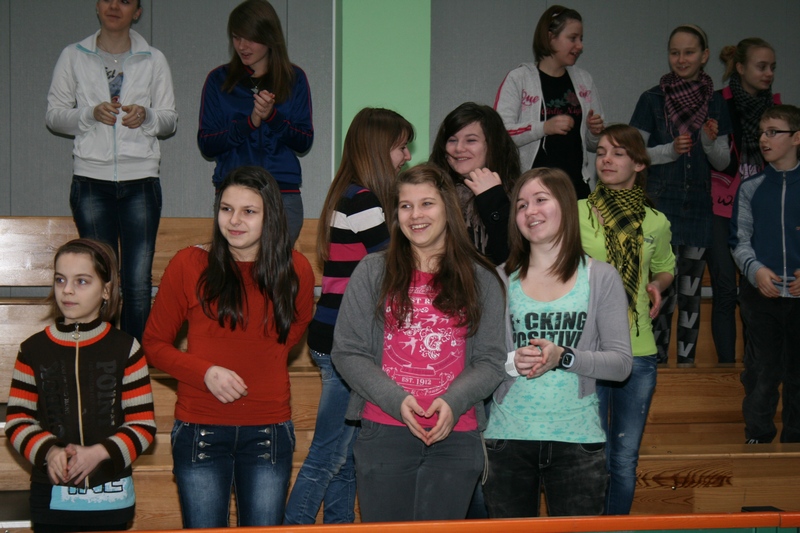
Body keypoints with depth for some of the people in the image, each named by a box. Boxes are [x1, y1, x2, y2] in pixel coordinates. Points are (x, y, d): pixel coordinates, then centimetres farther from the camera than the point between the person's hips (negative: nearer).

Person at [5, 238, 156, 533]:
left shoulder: (125, 349, -1)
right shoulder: (33, 350, 3)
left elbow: (143, 425, -3)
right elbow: (17, 420, 3)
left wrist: (99, 452, -18)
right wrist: (48, 451, -15)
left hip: (110, 498, -1)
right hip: (51, 497, 1)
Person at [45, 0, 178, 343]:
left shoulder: (153, 60, 11)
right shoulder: (73, 57, 10)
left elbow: (170, 119, 12)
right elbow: (54, 115, 8)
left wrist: (147, 116, -10)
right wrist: (90, 114, -10)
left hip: (141, 180, 0)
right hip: (91, 179, 0)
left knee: (139, 281, -6)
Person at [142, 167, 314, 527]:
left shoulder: (295, 270, 1)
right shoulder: (188, 265, -4)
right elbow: (153, 344, 1)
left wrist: (259, 370, 8)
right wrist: (206, 372, -15)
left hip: (268, 431, 2)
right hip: (200, 429, -1)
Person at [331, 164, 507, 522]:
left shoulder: (479, 279, 8)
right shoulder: (373, 272, 6)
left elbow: (491, 360, 5)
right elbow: (347, 352, 2)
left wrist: (454, 402, -14)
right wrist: (395, 400, -12)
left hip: (455, 437, 1)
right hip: (384, 434, 0)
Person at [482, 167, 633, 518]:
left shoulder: (601, 277, 3)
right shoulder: (500, 280, 6)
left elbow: (621, 363, -2)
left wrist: (563, 357, -17)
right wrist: (511, 363, -17)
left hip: (577, 439, -1)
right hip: (507, 438, 1)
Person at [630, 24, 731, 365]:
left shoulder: (715, 103, 8)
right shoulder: (652, 100, -1)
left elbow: (722, 163, 10)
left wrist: (711, 141, -11)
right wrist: (670, 150, -16)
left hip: (698, 206, 3)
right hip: (660, 205, -3)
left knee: (691, 290, 7)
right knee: (664, 289, -7)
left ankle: (687, 361, 15)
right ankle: (656, 361, 3)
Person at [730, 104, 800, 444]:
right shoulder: (751, 188, 7)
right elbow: (740, 240, 4)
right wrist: (755, 269, -14)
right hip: (761, 293, 1)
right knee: (761, 373, 4)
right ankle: (757, 436, 17)